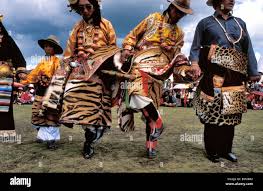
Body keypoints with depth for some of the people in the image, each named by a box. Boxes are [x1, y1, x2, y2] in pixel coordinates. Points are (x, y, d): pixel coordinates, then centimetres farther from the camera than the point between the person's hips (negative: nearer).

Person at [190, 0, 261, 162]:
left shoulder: (240, 23, 22)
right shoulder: (205, 23, 12)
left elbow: (248, 49, 17)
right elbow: (195, 47, 6)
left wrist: (253, 72, 11)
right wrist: (195, 63, -13)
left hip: (235, 75, 4)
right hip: (213, 75, -4)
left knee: (231, 113, 5)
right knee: (213, 112, -6)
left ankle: (226, 149, 18)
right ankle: (212, 151, 6)